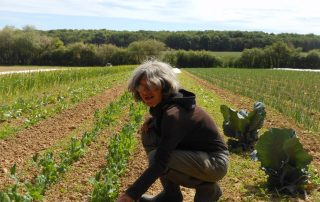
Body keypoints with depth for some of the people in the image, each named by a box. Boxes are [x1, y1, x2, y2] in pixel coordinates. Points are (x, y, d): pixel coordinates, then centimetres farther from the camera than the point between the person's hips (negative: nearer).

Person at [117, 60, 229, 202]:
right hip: (193, 152, 9)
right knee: (149, 134, -1)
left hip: (214, 161, -9)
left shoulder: (173, 113, -29)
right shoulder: (161, 104, -3)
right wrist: (151, 120, -3)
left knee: (156, 157, -25)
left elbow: (161, 162, -33)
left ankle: (207, 187, -3)